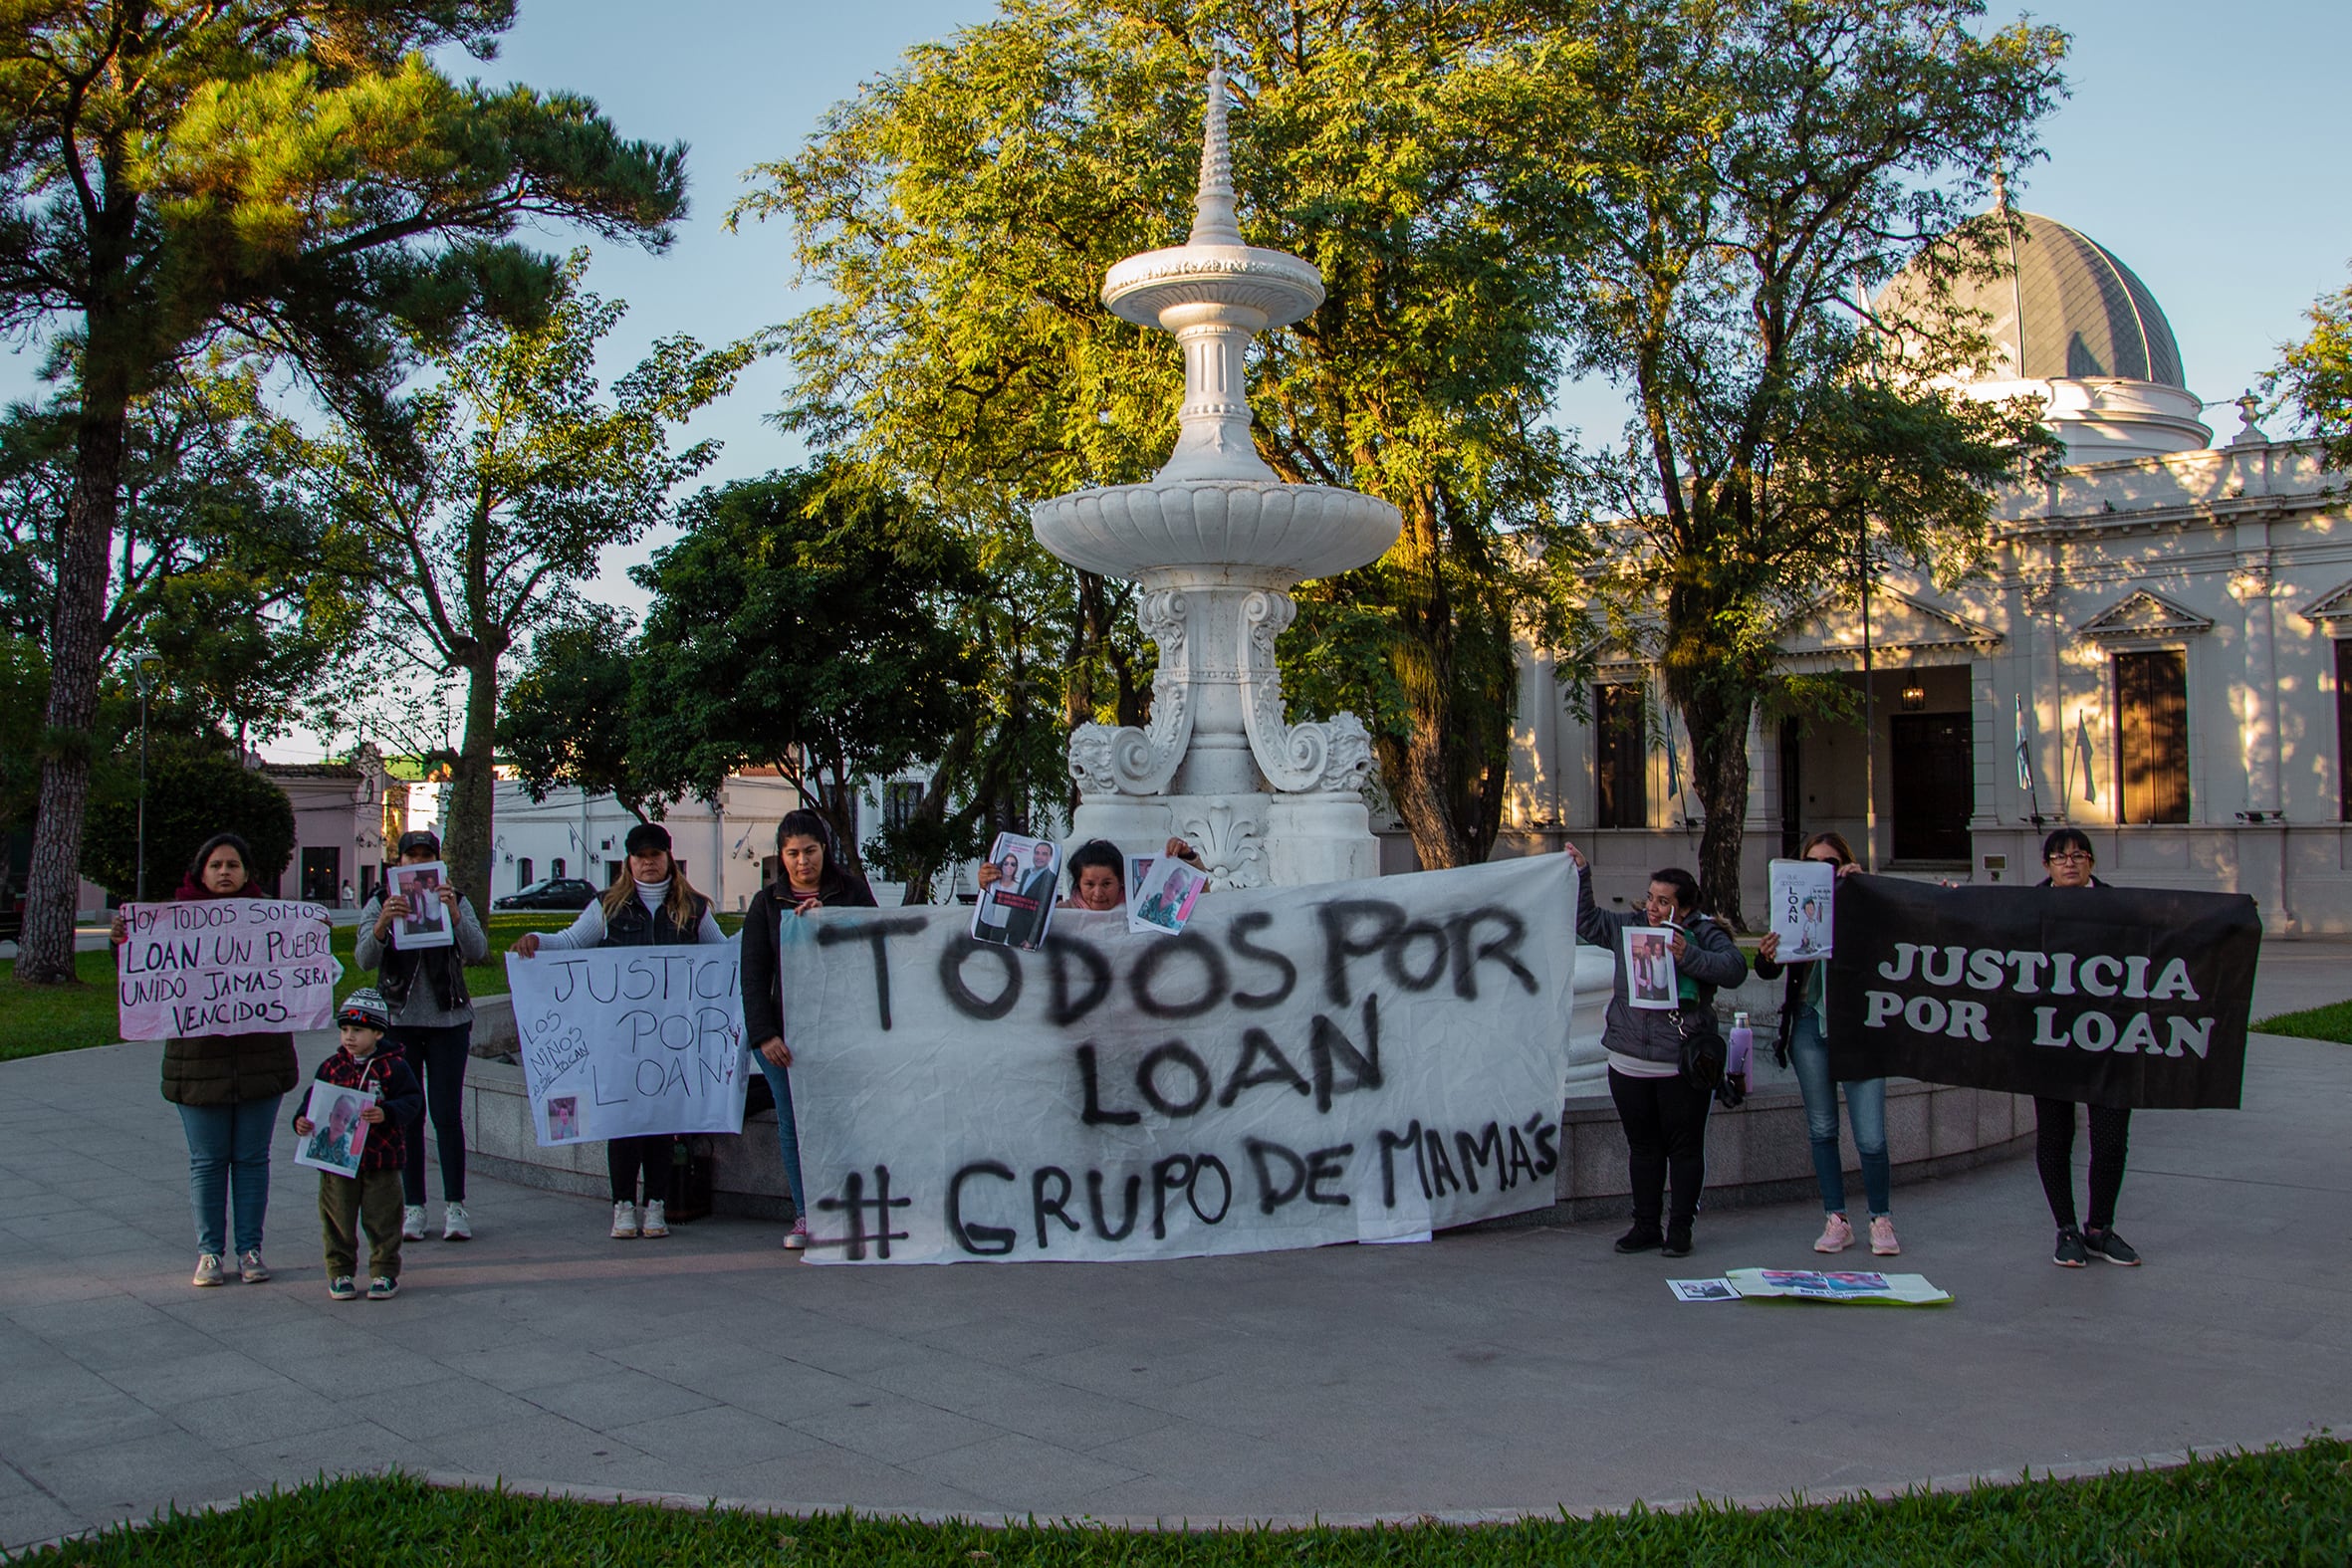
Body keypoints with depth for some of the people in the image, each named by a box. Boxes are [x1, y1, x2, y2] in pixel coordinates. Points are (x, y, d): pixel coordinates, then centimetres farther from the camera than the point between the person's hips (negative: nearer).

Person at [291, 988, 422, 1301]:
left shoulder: (393, 1067, -4)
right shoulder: (331, 1067, 6)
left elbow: (412, 1102, -9)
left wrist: (386, 1113, -27)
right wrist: (302, 1120, -14)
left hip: (381, 1160, -3)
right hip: (337, 1159, 3)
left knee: (382, 1221, 5)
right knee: (338, 1222, 8)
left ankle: (385, 1272, 16)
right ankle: (340, 1273, 20)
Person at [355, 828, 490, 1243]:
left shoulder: (456, 902, 5)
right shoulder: (379, 904, 6)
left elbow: (477, 952, -10)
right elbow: (365, 958, -9)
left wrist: (454, 913, -26)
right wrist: (384, 922, -28)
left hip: (448, 1021, -1)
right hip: (398, 1021, 1)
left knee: (447, 1114, -3)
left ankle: (455, 1206, 3)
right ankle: (413, 1206, 10)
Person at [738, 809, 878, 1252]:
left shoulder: (852, 891, 9)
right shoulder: (766, 903, 11)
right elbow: (754, 976, 7)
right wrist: (765, 1034, -5)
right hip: (786, 1030, 1)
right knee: (793, 1124, -1)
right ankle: (806, 1214, 7)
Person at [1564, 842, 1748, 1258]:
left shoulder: (1703, 935, -5)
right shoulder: (1627, 926, 7)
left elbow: (1735, 968, -20)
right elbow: (1587, 921, 22)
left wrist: (1687, 955, -28)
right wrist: (1579, 875, 16)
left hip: (1683, 1067, -4)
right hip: (1629, 1064, 4)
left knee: (1685, 1147, 4)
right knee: (1642, 1146, 12)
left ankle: (1680, 1228, 15)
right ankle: (1646, 1227, 21)